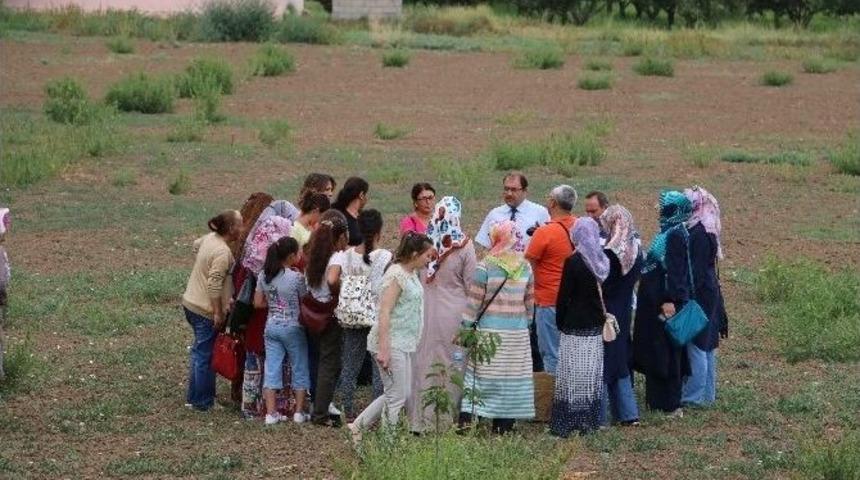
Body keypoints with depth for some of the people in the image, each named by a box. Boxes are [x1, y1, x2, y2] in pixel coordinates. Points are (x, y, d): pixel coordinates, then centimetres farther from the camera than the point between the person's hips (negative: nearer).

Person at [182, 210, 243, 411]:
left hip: (191, 302, 9)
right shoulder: (223, 253, -24)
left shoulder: (210, 238, 3)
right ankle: (203, 402, 10)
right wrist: (218, 313, -21)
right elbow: (214, 285, -27)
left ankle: (194, 397, 27)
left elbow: (196, 245, 27)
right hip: (206, 311, -9)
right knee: (205, 356, 1)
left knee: (200, 352, 19)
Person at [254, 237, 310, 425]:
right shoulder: (296, 278, -16)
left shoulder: (264, 276, -1)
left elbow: (258, 303, 4)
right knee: (299, 369, 10)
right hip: (293, 328, -4)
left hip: (271, 326, 4)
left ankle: (271, 413, 4)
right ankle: (299, 412, 15)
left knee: (272, 368, 6)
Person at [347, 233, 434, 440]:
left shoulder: (413, 274, 13)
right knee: (397, 396, -6)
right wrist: (384, 349, -24)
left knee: (398, 394, 12)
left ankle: (358, 426, 19)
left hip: (404, 344, 10)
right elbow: (384, 312, -21)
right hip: (391, 342, -10)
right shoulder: (396, 275, -16)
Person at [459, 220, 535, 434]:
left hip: (489, 330, -3)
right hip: (518, 333, 3)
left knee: (480, 377, 0)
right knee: (512, 381, 6)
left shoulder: (485, 266, -8)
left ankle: (466, 418, -5)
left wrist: (466, 328, 1)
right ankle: (506, 426, 8)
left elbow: (474, 302, -6)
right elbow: (530, 302, 11)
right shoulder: (525, 267, 4)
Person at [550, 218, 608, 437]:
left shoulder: (573, 262, -13)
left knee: (571, 376, -3)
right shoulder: (603, 261, 5)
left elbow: (564, 296, -9)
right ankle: (590, 421, 14)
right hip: (597, 327, 6)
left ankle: (564, 424, -1)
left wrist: (560, 321, 1)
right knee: (593, 375, 10)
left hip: (575, 328, -6)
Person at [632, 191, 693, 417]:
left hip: (663, 302, -10)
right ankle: (658, 398, 20)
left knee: (664, 352, -4)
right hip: (654, 301, 10)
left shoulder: (675, 234, -16)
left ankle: (670, 404, 1)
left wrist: (670, 300, -25)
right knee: (654, 350, 14)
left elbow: (675, 270, -21)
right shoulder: (669, 232, 12)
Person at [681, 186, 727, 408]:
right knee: (705, 346, 14)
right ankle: (707, 394, 21)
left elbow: (696, 270, -20)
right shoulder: (706, 232, 11)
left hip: (699, 295, -10)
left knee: (696, 346, -5)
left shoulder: (699, 234, -18)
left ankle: (694, 395, -1)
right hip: (709, 293, 10)